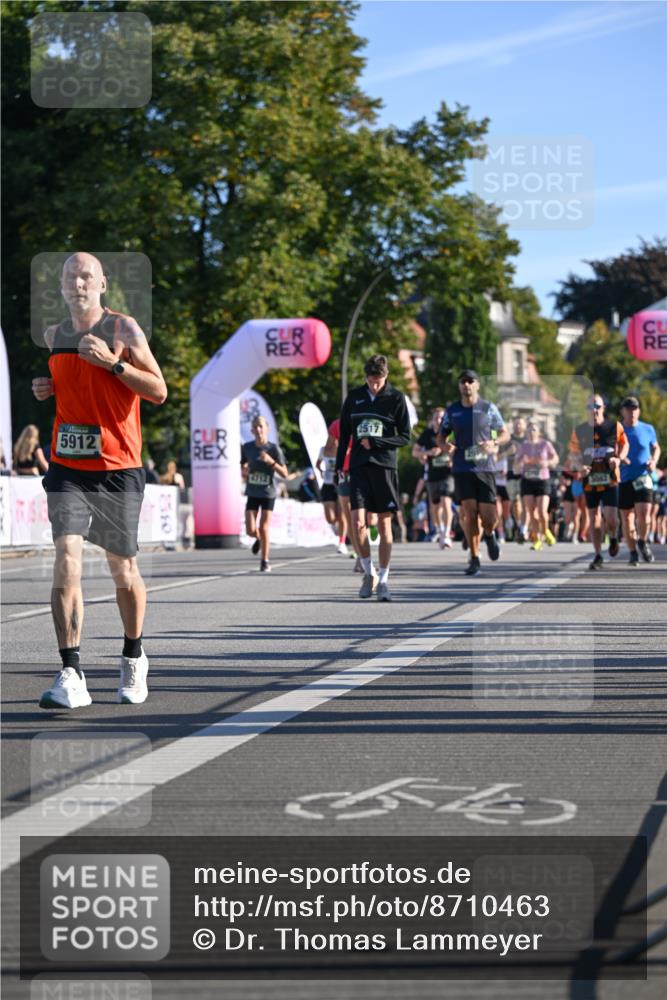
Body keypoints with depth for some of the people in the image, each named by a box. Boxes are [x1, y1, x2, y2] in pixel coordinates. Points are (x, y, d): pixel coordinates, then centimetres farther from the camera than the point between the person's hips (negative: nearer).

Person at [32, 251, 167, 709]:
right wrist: (47, 389, 5)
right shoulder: (54, 335, 11)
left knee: (123, 569, 9)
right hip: (67, 468, 3)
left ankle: (134, 658, 33)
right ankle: (71, 675, -17)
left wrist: (113, 362, -20)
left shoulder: (124, 329, -5)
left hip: (118, 469, -3)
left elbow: (159, 392, -9)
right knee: (67, 559, -15)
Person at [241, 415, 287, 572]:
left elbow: (285, 474, -10)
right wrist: (244, 471, -9)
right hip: (252, 493, 2)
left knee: (264, 528, -6)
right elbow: (242, 466, 15)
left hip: (268, 493, -2)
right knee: (251, 530, -6)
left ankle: (265, 561, 9)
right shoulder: (247, 447, -2)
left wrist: (271, 461, -24)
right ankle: (259, 539, 31)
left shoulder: (274, 449, -10)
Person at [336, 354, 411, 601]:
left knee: (384, 524, 0)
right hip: (359, 467, 2)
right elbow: (344, 433, 15)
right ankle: (369, 573, 9)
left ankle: (383, 579, 7)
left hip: (385, 467, -2)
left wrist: (375, 442, -12)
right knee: (358, 522, -10)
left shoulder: (396, 398, 0)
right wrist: (338, 466, 12)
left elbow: (405, 437, 0)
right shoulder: (354, 397, 8)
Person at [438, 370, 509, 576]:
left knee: (488, 516, -6)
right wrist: (445, 445, -7)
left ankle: (489, 535, 31)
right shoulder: (452, 411, 9)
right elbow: (441, 437, 17)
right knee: (469, 513, -8)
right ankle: (474, 559, 1)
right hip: (462, 469, 1)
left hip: (485, 468, -1)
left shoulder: (489, 408, 4)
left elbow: (505, 434, 8)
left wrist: (494, 443, -13)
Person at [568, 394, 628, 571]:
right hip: (590, 480, 2)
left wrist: (618, 458, -9)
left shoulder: (614, 427, -2)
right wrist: (580, 465, -9)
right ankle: (598, 556, 14)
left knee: (611, 518, -11)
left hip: (610, 479, -2)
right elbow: (573, 453, 11)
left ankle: (613, 538, 24)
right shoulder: (579, 431, 3)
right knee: (594, 518, 5)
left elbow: (624, 444, 11)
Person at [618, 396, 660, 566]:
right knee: (627, 518, 3)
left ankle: (643, 543, 8)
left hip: (643, 477, -1)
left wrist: (654, 461, 0)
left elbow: (656, 448, 20)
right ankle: (633, 553, 18)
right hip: (624, 480, 1)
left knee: (643, 514, -18)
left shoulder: (648, 429, 6)